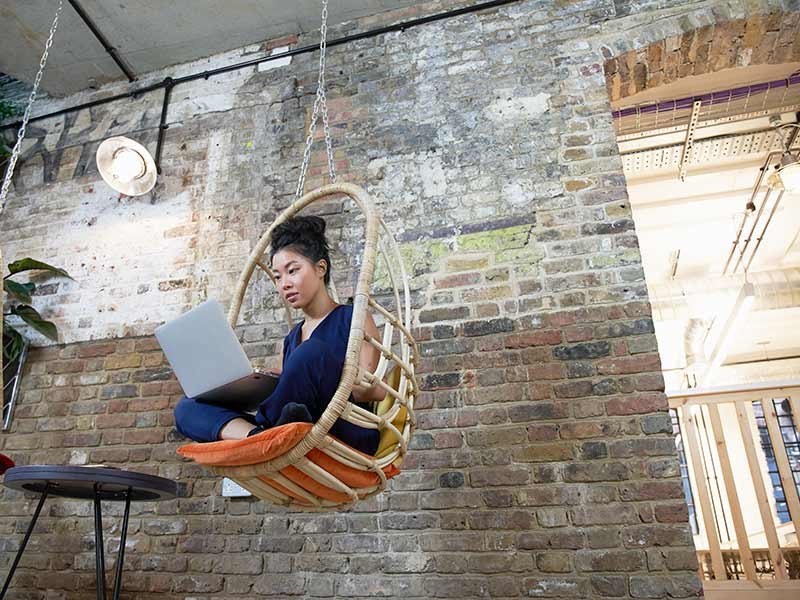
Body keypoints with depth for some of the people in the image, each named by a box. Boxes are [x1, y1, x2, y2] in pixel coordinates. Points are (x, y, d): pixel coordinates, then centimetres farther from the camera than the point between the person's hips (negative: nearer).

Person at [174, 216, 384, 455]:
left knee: (313, 353, -32)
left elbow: (374, 391, -6)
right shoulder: (292, 338, 23)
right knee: (186, 407, -6)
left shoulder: (353, 318, 6)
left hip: (349, 436, -6)